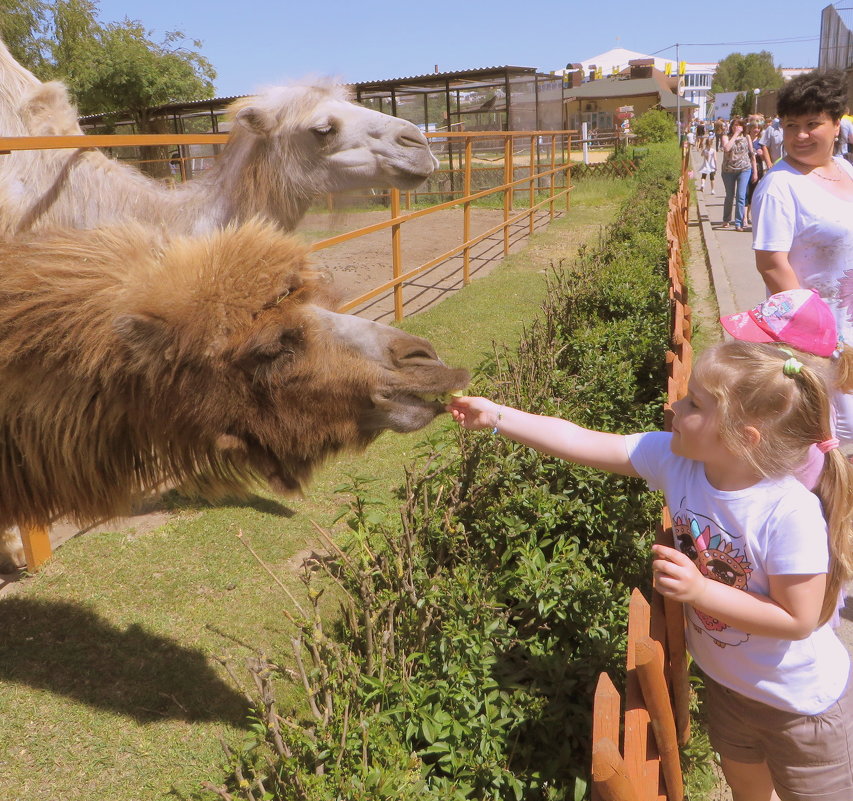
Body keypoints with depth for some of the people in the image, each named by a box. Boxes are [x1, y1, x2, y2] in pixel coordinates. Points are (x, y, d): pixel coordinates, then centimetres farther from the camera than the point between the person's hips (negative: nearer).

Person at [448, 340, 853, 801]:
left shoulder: (790, 513, -36)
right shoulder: (678, 459, -21)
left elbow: (798, 619, -28)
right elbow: (581, 443, -19)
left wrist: (699, 591, -36)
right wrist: (494, 416, -20)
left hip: (801, 705, -5)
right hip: (725, 679, 6)